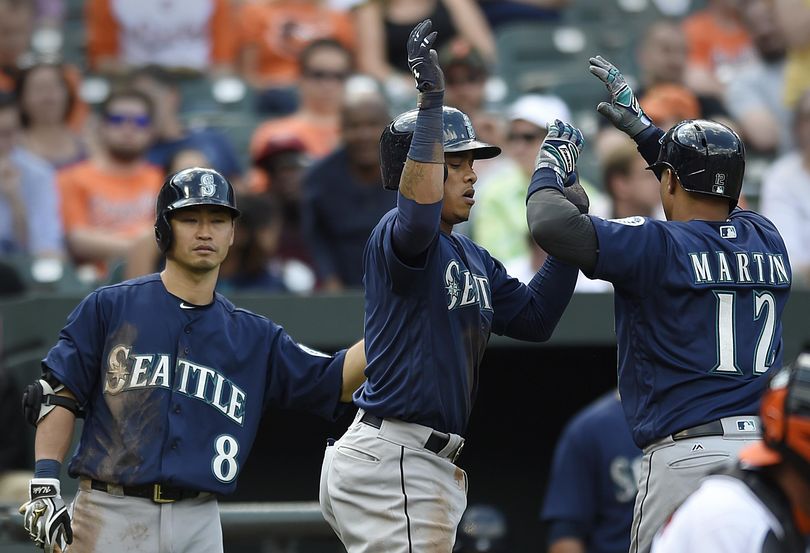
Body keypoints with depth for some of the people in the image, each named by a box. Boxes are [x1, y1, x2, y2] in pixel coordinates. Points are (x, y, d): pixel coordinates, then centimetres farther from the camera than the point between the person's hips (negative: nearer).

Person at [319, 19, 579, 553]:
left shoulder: (473, 259, 19)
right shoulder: (395, 236, -11)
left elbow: (535, 316, 14)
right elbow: (419, 213, -35)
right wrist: (432, 103, -38)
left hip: (431, 464, 11)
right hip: (392, 463, -10)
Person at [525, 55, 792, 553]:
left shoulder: (657, 246, -6)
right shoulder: (768, 240, 13)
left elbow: (551, 224, -15)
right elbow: (713, 197, 36)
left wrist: (552, 167, 7)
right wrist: (643, 129, 42)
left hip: (690, 452, -6)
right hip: (771, 452, 6)